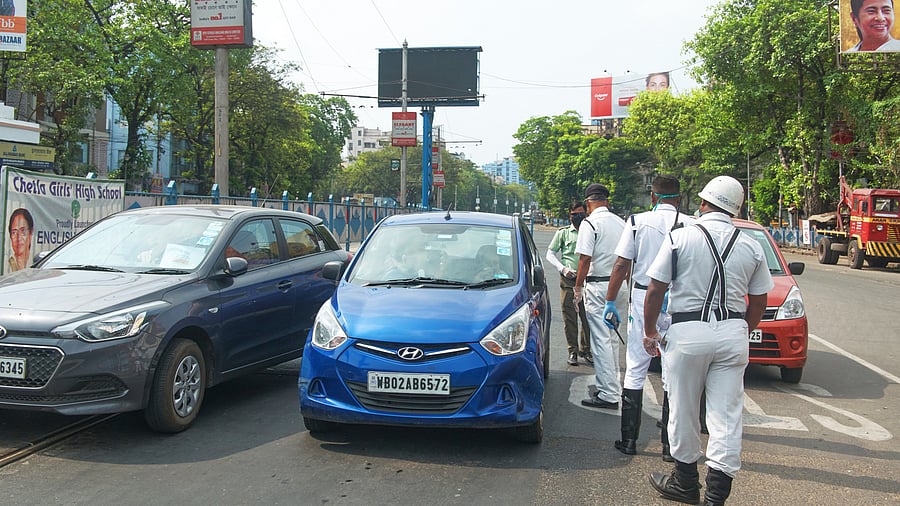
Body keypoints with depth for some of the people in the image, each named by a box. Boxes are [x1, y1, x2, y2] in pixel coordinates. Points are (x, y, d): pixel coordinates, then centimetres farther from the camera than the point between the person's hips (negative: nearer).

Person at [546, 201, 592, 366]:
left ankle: (585, 350, 16)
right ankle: (573, 351, 12)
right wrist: (563, 268, -6)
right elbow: (550, 254, 10)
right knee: (569, 317, 1)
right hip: (568, 280, -1)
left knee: (588, 317, 1)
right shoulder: (563, 232, 10)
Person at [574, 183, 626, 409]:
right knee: (612, 338, 17)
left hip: (598, 285, -7)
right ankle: (611, 384, 27)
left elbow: (585, 258, -16)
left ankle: (608, 395, -3)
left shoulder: (590, 223, -11)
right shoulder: (621, 223, 10)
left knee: (601, 339, -4)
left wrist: (578, 286, -7)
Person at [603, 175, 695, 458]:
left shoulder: (637, 221, -1)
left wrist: (610, 302, 5)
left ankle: (629, 440, 13)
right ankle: (670, 444, 14)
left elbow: (621, 265, -2)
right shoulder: (691, 225, -3)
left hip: (642, 299, 0)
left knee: (635, 371, 9)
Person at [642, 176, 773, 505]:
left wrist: (649, 332, 7)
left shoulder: (680, 238, -5)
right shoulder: (752, 247, 5)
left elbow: (655, 291, -5)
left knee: (684, 411, 11)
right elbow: (758, 302, 11)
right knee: (727, 414, 6)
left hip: (688, 331, -3)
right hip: (733, 333, 3)